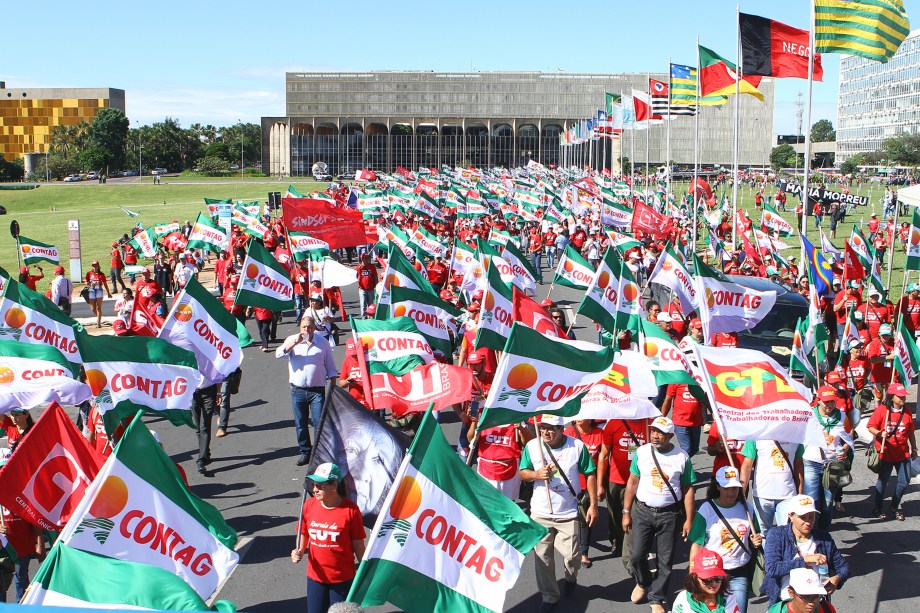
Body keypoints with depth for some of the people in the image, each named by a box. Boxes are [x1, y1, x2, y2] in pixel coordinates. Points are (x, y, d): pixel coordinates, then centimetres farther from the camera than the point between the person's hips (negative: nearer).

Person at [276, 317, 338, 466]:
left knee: (319, 422, -7)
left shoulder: (323, 343, 4)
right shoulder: (292, 340, 4)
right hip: (297, 390, 2)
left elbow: (331, 368, 9)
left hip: (317, 390, -1)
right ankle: (305, 452, 21)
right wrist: (296, 342, -20)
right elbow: (279, 354, -13)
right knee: (300, 424, 8)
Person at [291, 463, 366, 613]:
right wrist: (299, 552, -11)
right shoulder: (309, 505, -6)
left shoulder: (350, 510, -17)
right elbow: (303, 534, 8)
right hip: (315, 577, 3)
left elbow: (358, 544, -9)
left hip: (342, 578, -3)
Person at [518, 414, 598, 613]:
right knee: (543, 557, 7)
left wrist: (593, 505, -6)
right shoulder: (532, 446, -7)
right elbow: (523, 472, 2)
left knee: (571, 555, 4)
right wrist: (536, 474, -21)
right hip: (540, 513, 2)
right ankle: (549, 596, 25)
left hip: (568, 514, -2)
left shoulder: (578, 446, -11)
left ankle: (571, 578, 40)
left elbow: (590, 474, -3)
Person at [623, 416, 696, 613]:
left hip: (669, 515, -1)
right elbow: (633, 482, 4)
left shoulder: (682, 457, -5)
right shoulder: (641, 452, -2)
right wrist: (626, 513, 3)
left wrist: (689, 519, -2)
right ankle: (642, 583, 33)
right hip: (643, 511, 1)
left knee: (665, 560, 4)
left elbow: (688, 489, 0)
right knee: (637, 555, 3)